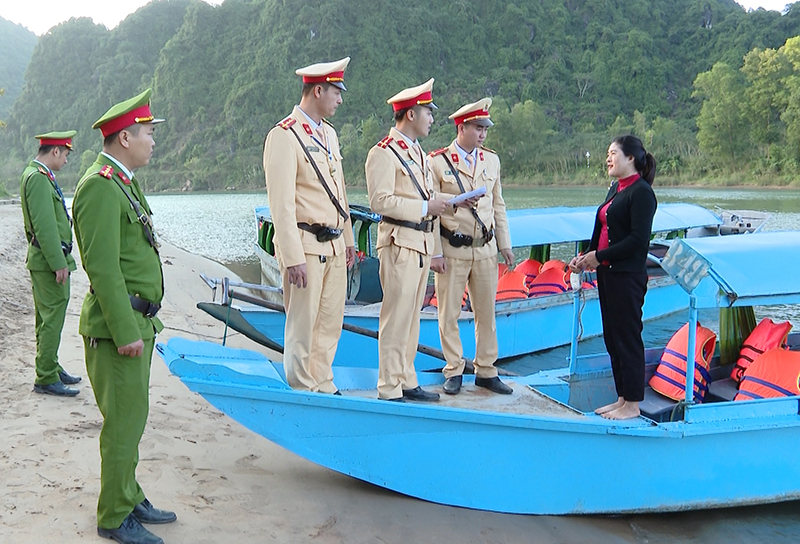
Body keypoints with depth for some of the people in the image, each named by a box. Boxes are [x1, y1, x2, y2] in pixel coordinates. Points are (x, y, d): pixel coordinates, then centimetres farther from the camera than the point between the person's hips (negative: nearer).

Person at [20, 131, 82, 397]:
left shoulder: (35, 174, 16)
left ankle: (51, 368, 27)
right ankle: (46, 379, -1)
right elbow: (44, 226, -23)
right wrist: (59, 263, -22)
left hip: (41, 259, 11)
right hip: (49, 260, -11)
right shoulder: (39, 178, -17)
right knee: (52, 319, -6)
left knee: (47, 319, 17)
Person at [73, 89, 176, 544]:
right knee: (124, 422, -2)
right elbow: (102, 268, -22)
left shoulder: (126, 184, 16)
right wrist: (125, 331, -22)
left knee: (131, 418, 18)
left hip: (137, 322, 10)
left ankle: (129, 498, 30)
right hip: (118, 326, -10)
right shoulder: (100, 187, -17)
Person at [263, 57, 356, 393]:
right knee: (302, 325, 1)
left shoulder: (329, 133, 16)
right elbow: (281, 203, -17)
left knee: (330, 322, 13)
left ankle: (322, 385, 25)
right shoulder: (284, 136, -11)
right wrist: (292, 258, -21)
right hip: (306, 246, -8)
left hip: (334, 246, 8)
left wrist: (348, 239, 20)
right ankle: (303, 391, 13)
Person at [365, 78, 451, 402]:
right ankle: (389, 390, 0)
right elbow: (381, 201, -18)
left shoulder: (418, 152, 20)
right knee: (397, 317, -6)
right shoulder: (383, 152, -10)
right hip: (400, 243, -9)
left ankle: (406, 382, 20)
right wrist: (425, 208, -17)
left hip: (422, 242, 9)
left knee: (412, 316, 12)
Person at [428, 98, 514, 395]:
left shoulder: (492, 160, 9)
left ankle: (486, 371, 21)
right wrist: (435, 253, -9)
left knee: (487, 312, 10)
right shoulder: (437, 162, -5)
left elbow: (498, 206, 14)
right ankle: (454, 371, 16)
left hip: (485, 249, 4)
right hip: (453, 250, -4)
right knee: (449, 314, 3)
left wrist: (505, 244, 10)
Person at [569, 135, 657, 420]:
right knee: (612, 337, 13)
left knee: (628, 338, -2)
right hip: (608, 273, 9)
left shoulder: (641, 192, -13)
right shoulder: (616, 188, 15)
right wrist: (585, 256, 5)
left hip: (628, 276, -9)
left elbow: (638, 239, -19)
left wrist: (599, 256, -16)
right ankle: (622, 398, 24)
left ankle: (632, 405, 9)